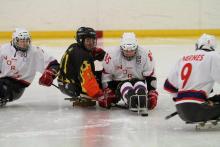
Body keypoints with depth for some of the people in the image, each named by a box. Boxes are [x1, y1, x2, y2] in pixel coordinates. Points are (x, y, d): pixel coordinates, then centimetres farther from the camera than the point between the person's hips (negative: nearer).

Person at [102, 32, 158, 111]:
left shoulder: (145, 54, -12)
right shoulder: (112, 55, -15)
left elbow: (150, 76, -5)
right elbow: (106, 76, -5)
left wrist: (153, 93, -9)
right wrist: (108, 93, -9)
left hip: (139, 81, 1)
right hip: (119, 83, -1)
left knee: (140, 86, -33)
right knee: (126, 87, -34)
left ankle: (142, 103, -62)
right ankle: (133, 104, -63)